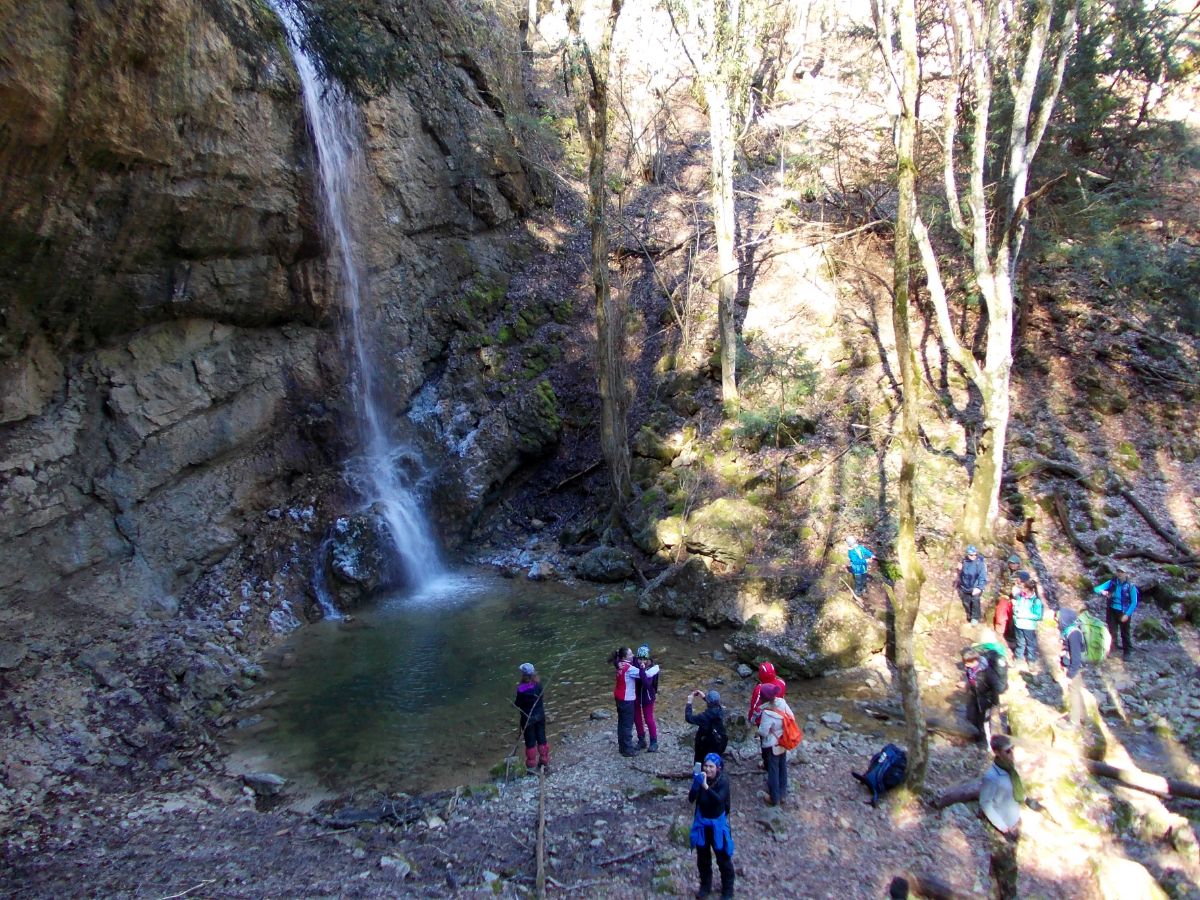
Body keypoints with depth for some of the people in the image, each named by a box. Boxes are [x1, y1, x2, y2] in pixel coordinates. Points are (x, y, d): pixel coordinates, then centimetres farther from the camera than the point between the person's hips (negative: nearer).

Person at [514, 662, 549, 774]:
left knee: (530, 742, 11)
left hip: (528, 718, -4)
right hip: (540, 715, 4)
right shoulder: (539, 685, -14)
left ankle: (531, 766, 22)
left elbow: (518, 704, -14)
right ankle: (544, 761, 32)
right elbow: (542, 698, -1)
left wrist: (515, 702, 6)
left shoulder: (521, 689, -25)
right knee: (541, 739, 19)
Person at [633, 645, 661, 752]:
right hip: (635, 695, 4)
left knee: (649, 719, 6)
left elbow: (646, 684, -37)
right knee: (637, 718, 15)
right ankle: (641, 740, 33)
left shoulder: (651, 668, -25)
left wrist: (642, 670, -44)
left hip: (647, 696, -4)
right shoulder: (635, 663, -16)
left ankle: (654, 742, 24)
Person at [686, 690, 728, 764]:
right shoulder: (720, 710, -13)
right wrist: (704, 696, 7)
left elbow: (689, 718, -34)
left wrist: (689, 703, -25)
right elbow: (714, 705, 12)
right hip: (718, 745, 7)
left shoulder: (706, 716, -36)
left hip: (706, 748, -7)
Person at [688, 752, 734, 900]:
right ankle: (705, 886, 37)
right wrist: (696, 784, -37)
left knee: (723, 858, 8)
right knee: (702, 858, 17)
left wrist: (706, 787, -51)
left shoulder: (723, 781, -20)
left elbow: (719, 800, -37)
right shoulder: (701, 778, -11)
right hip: (701, 823, 3)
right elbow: (691, 799, -19)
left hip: (718, 823, -3)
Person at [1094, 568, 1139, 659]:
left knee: (1125, 633, 7)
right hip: (1112, 611, 2)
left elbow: (1134, 603, -8)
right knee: (1112, 632, 11)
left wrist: (1127, 614, -14)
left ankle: (1127, 652, 20)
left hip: (1124, 613, -2)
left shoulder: (1131, 586, -11)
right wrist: (1102, 592, -30)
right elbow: (1096, 589, -6)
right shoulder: (1112, 582, -4)